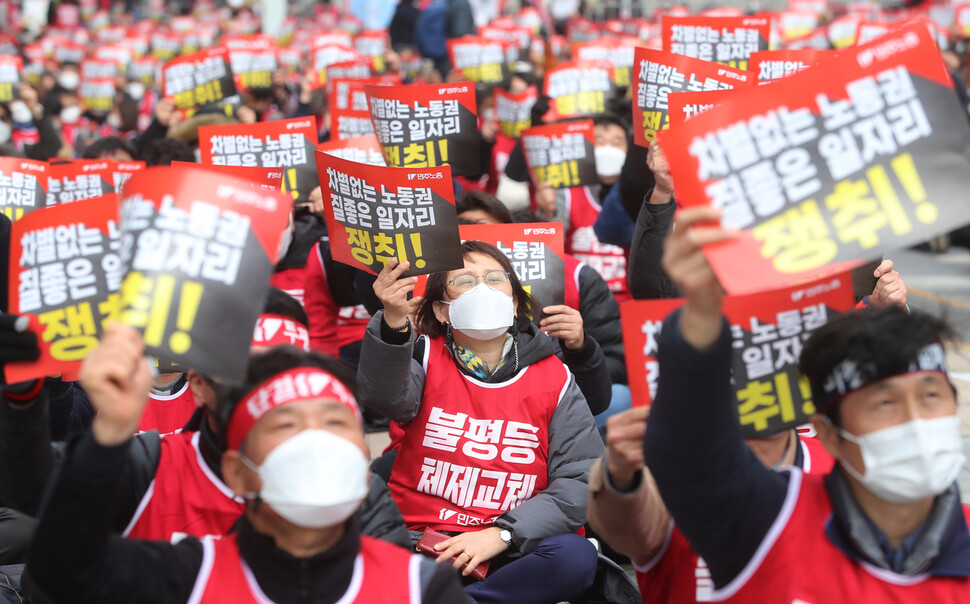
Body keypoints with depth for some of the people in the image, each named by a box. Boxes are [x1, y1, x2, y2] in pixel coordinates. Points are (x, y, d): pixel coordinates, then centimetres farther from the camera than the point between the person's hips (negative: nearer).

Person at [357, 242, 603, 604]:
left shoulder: (553, 377, 6)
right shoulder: (425, 356, 5)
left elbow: (582, 480, -1)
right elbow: (385, 396, -19)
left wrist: (502, 534, -12)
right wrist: (394, 322, -39)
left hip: (508, 548, 2)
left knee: (576, 556, -30)